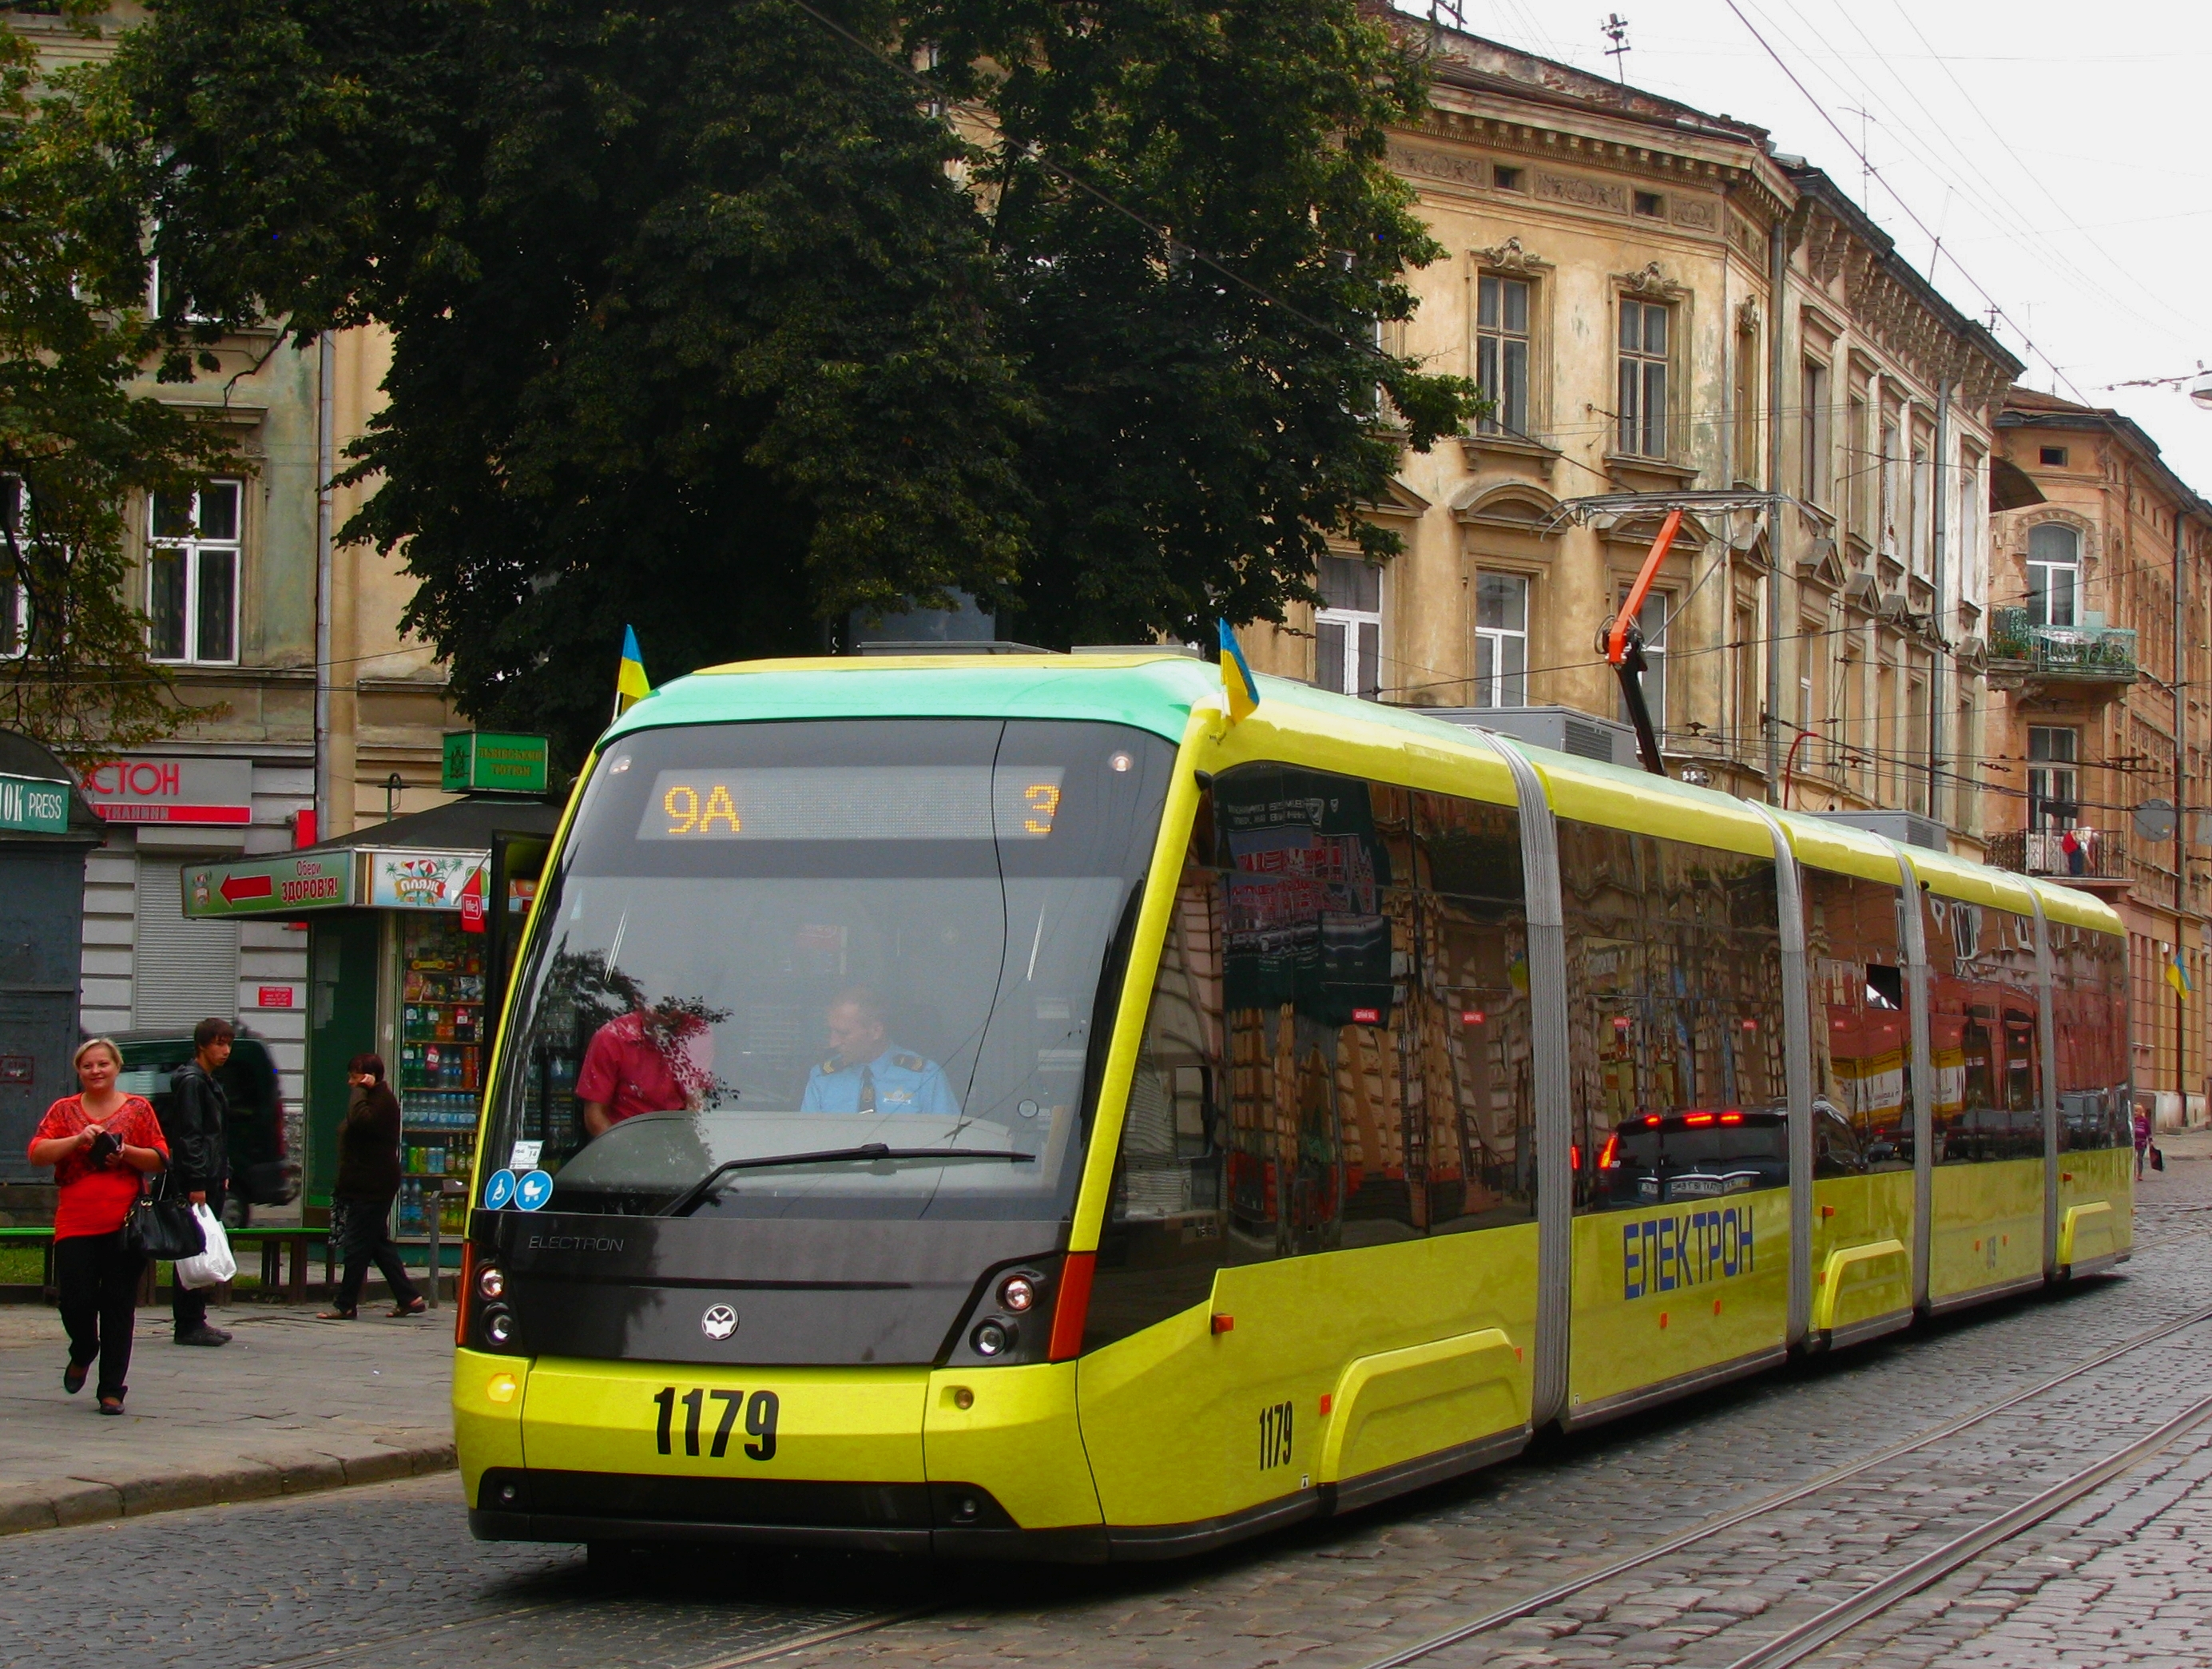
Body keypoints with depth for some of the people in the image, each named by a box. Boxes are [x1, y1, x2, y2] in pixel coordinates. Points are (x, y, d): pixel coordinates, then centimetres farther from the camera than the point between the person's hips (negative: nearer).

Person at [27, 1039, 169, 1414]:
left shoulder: (138, 1109, 8)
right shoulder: (64, 1110, 9)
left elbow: (160, 1159, 7)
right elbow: (37, 1153, -1)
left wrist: (127, 1152, -11)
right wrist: (77, 1140, -15)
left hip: (124, 1225, -1)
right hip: (75, 1225, 1)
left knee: (118, 1306, 0)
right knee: (76, 1302, -4)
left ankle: (111, 1389, 7)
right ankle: (82, 1354, 29)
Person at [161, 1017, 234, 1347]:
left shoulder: (211, 1083, 19)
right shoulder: (191, 1082, -11)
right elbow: (188, 1136, -18)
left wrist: (223, 1173, 18)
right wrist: (196, 1183, -22)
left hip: (211, 1180, 10)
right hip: (196, 1182, -10)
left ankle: (195, 1320, 16)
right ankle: (189, 1324, -6)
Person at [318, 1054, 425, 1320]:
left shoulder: (383, 1100, -13)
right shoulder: (374, 1098, 19)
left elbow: (360, 1120, -31)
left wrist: (361, 1090, -21)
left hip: (373, 1187, -11)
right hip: (363, 1186, 11)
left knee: (356, 1246, -6)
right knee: (378, 1244, 12)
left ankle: (345, 1305, -2)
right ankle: (408, 1298, 14)